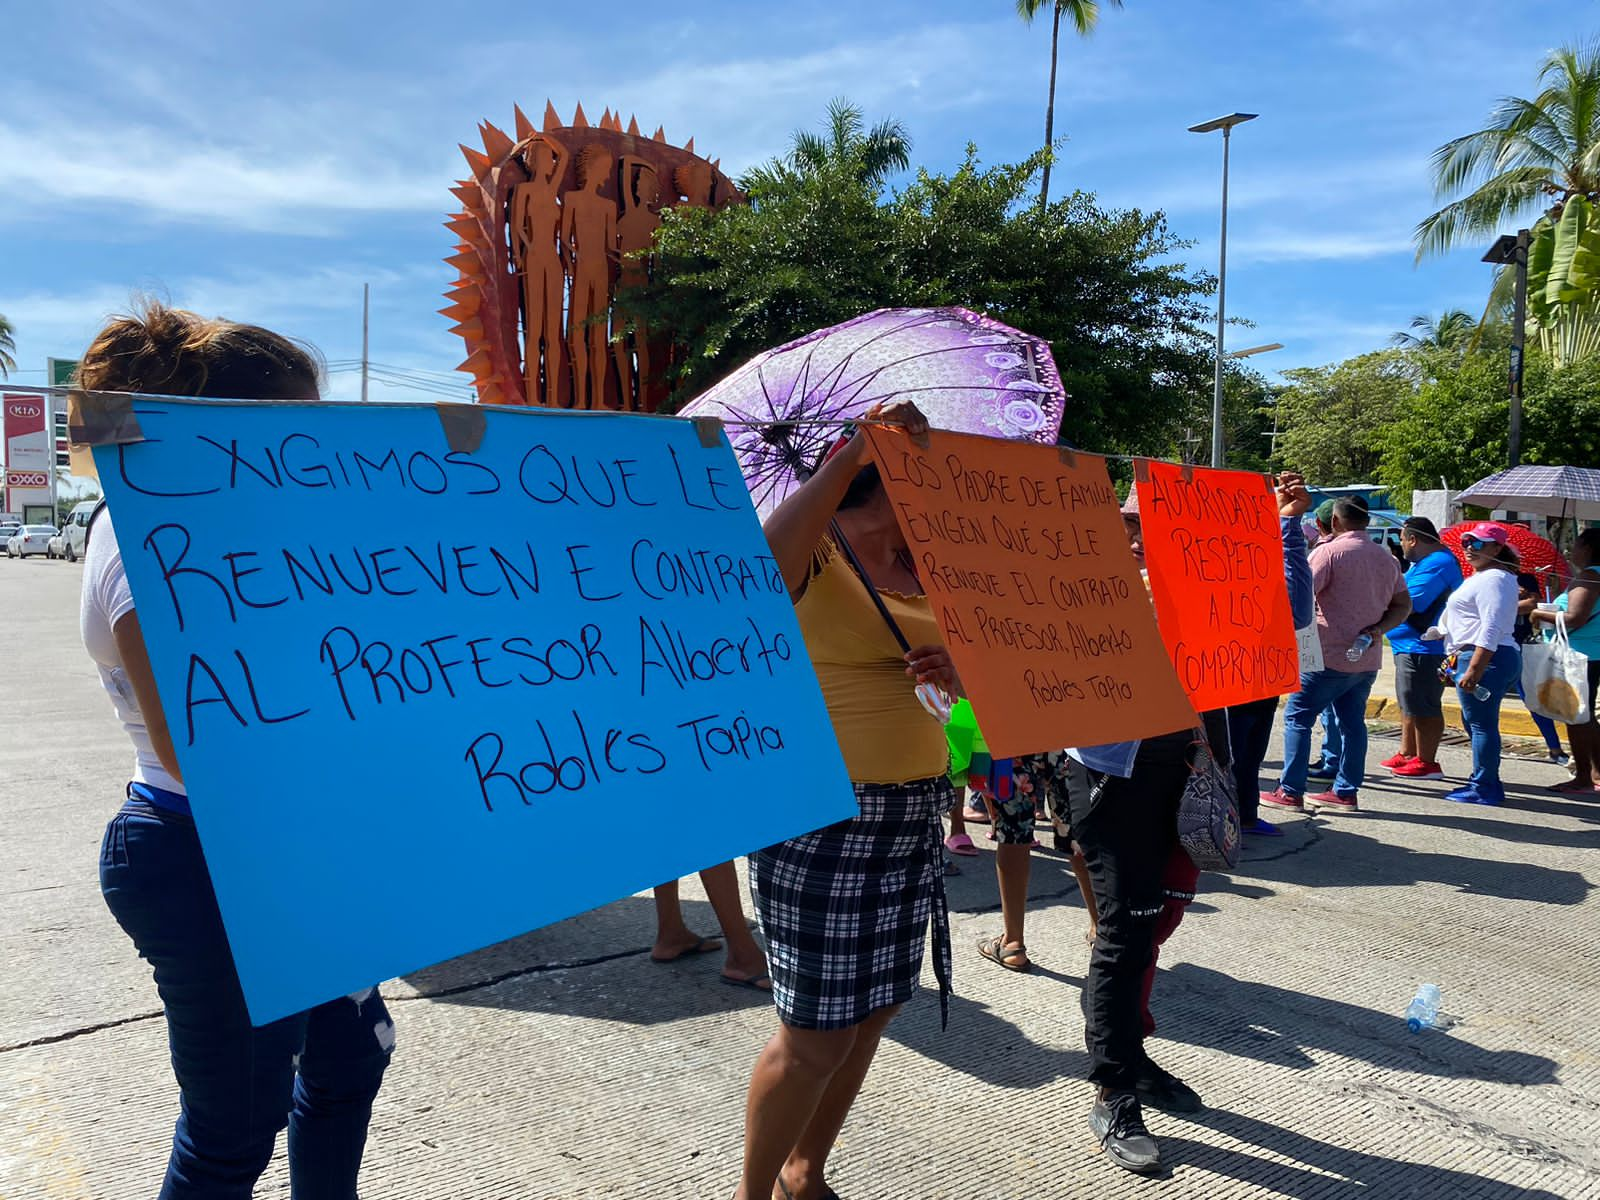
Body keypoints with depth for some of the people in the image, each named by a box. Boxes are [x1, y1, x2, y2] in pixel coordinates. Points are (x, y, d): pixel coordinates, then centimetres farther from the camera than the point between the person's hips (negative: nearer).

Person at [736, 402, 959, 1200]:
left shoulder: (921, 567, 12)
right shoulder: (815, 551, -9)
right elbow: (765, 558, -34)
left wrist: (955, 671, -5)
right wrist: (853, 453, -30)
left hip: (914, 816, 8)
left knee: (874, 1012, 15)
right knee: (817, 1034, -1)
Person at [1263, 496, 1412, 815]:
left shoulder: (1329, 551, -11)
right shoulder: (1387, 558, 12)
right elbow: (1403, 605, 12)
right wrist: (1377, 629, 2)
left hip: (1330, 655, -7)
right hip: (1367, 658, 7)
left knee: (1297, 717, 1)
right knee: (1352, 722, 12)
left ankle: (1290, 791, 0)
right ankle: (1346, 792, 15)